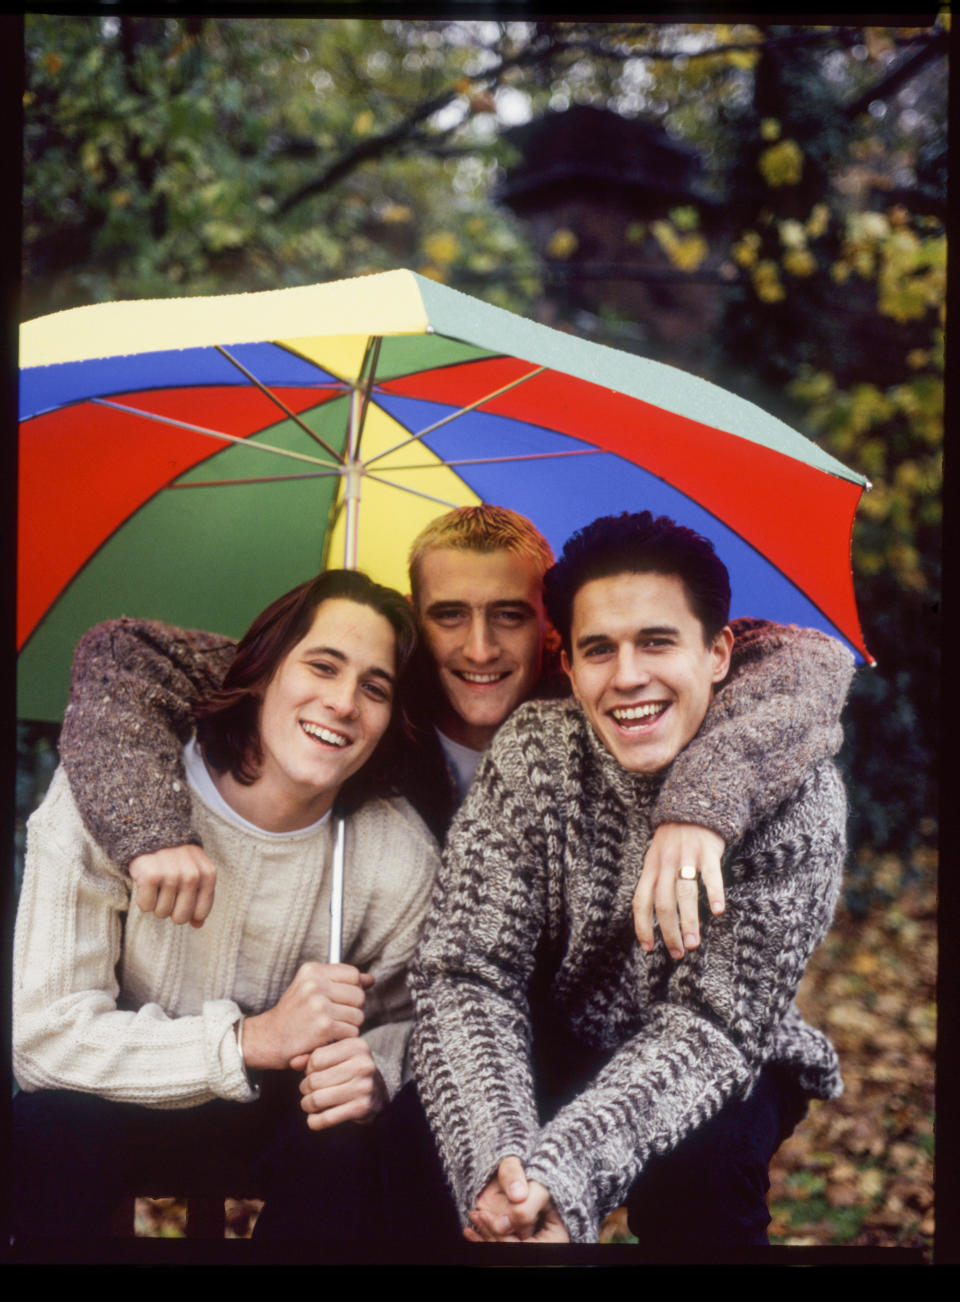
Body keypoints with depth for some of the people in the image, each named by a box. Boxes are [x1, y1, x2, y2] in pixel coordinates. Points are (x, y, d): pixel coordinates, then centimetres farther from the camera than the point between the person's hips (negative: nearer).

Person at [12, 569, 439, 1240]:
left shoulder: (403, 857, -16)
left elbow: (399, 1022, 0)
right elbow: (43, 1035, -23)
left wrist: (372, 1073, -26)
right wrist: (253, 1038, -33)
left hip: (282, 1115, 3)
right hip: (123, 1107, -2)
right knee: (50, 1132, -35)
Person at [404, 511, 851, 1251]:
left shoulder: (796, 790, -20)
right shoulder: (532, 753, -14)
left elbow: (713, 1022, -25)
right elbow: (466, 975, -19)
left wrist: (562, 1172, -40)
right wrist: (498, 1159, -37)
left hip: (721, 1073, 0)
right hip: (558, 1056, 1)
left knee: (699, 1157, -32)